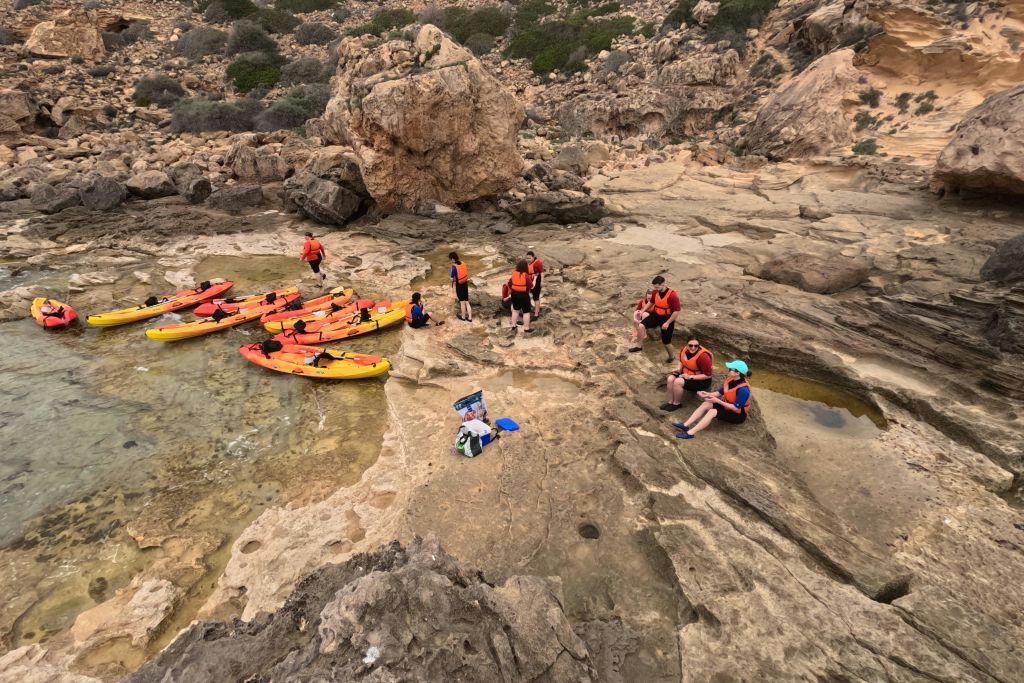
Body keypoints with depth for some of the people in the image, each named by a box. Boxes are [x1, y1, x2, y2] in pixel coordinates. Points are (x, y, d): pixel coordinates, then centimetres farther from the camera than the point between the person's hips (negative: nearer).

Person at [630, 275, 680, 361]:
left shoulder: (672, 295, -26)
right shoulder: (655, 292, -8)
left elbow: (676, 311, -21)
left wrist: (667, 323, -23)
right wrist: (643, 310, 2)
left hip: (667, 318, -5)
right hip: (656, 315, 5)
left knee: (666, 342, 6)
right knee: (641, 326, -17)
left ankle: (672, 356, 36)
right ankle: (639, 346, 0)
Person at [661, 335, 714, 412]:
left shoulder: (703, 356, -28)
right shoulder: (684, 350, -8)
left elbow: (708, 375, -23)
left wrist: (690, 377, -26)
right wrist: (679, 369, -6)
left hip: (702, 381, -7)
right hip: (686, 374, 7)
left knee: (678, 382, -26)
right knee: (671, 378, -16)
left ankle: (677, 403, -4)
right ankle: (670, 401, -2)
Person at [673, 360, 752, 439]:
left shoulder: (743, 389, -31)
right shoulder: (730, 379, -6)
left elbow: (736, 408, -27)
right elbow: (720, 392, 4)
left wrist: (718, 401, -27)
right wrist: (708, 394, -13)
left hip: (738, 415, -8)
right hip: (727, 406, 8)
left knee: (712, 412, -29)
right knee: (706, 404, -13)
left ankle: (690, 433, -35)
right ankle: (685, 425, -21)